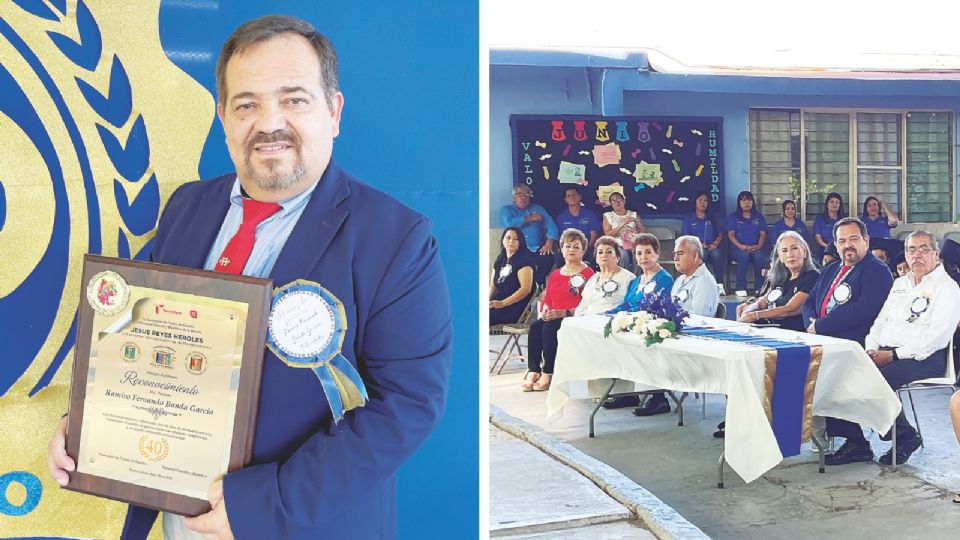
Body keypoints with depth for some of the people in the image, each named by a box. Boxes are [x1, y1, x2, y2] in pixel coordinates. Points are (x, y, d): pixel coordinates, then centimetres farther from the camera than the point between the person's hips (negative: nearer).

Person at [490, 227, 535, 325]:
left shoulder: (523, 260, -4)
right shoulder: (500, 260, 19)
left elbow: (526, 289, -14)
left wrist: (503, 303, -22)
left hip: (515, 307, -7)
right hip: (497, 303, 7)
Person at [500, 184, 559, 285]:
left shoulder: (538, 209, 20)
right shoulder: (506, 210, 13)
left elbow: (551, 225, 8)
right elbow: (509, 224, -10)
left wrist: (549, 243, -11)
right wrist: (530, 218, -1)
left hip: (536, 249, 2)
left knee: (548, 258, -28)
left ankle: (536, 284, -10)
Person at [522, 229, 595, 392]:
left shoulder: (588, 274, -2)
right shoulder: (555, 274, 22)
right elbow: (546, 299, 20)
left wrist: (564, 313, -19)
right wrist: (544, 311, -3)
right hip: (552, 317, 6)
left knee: (550, 328, -33)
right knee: (535, 326, -24)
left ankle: (548, 374, -25)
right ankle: (533, 371, -24)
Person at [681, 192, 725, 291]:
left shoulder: (712, 218, 23)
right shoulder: (688, 218, 14)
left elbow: (720, 234, 16)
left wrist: (715, 244, -6)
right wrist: (698, 244, -14)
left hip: (712, 247, 2)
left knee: (717, 253, -34)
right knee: (702, 253, -38)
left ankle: (720, 285, -39)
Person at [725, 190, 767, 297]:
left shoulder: (759, 217, 20)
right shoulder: (733, 217, 13)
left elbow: (763, 234, 9)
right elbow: (731, 234, 0)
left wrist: (758, 246, -13)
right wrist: (741, 246, -18)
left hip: (755, 248, 2)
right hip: (738, 248, -1)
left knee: (758, 256, -33)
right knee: (744, 255, -36)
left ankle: (759, 288, -30)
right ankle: (740, 288, -34)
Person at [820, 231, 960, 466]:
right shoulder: (900, 283, 23)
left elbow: (937, 335, -13)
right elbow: (881, 321, 21)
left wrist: (893, 355, -18)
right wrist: (872, 350, 0)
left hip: (924, 358, -7)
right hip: (885, 353, 7)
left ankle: (906, 438, -8)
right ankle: (855, 442, -13)